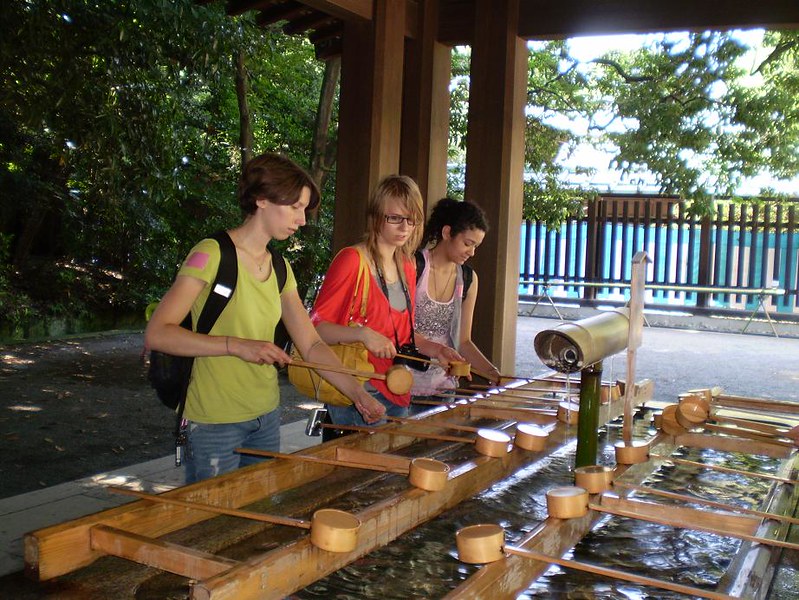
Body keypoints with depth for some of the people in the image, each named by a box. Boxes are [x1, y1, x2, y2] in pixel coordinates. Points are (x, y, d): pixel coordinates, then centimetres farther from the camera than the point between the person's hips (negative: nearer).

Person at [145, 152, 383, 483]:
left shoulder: (279, 268, 8)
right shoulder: (211, 255, -15)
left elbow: (311, 344, 6)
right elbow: (156, 333, -19)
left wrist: (356, 390, -7)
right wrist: (237, 345, -28)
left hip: (267, 418, 7)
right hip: (214, 424, -7)